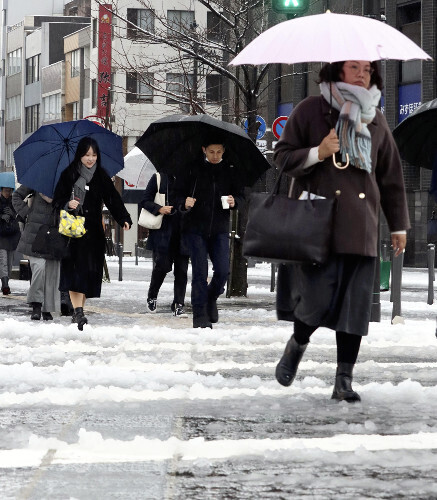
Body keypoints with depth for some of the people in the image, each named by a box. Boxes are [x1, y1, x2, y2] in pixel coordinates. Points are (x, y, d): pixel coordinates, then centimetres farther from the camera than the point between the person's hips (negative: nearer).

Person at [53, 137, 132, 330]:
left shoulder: (101, 177, 8)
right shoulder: (69, 175, 2)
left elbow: (113, 198, 1)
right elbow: (57, 200, 2)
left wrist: (124, 219, -13)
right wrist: (68, 204, -20)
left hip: (94, 232, 2)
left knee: (90, 271, 1)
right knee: (76, 269, -12)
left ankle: (79, 310, 12)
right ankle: (78, 311, -17)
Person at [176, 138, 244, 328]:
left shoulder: (229, 172, 7)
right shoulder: (193, 170, 1)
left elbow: (240, 195, 13)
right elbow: (180, 194, 4)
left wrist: (234, 202, -9)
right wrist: (184, 204, -18)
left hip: (219, 229, 2)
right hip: (195, 227, -2)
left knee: (222, 270, -7)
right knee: (200, 271, -6)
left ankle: (211, 298, 23)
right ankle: (200, 314, 1)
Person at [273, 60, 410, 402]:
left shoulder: (375, 119, 14)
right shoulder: (311, 110, 3)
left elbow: (391, 176, 19)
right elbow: (282, 156, 5)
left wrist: (398, 225, 18)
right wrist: (317, 153, -13)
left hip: (361, 227, 3)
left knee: (355, 306, -2)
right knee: (317, 297, -10)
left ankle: (344, 380, 5)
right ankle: (298, 343, 23)